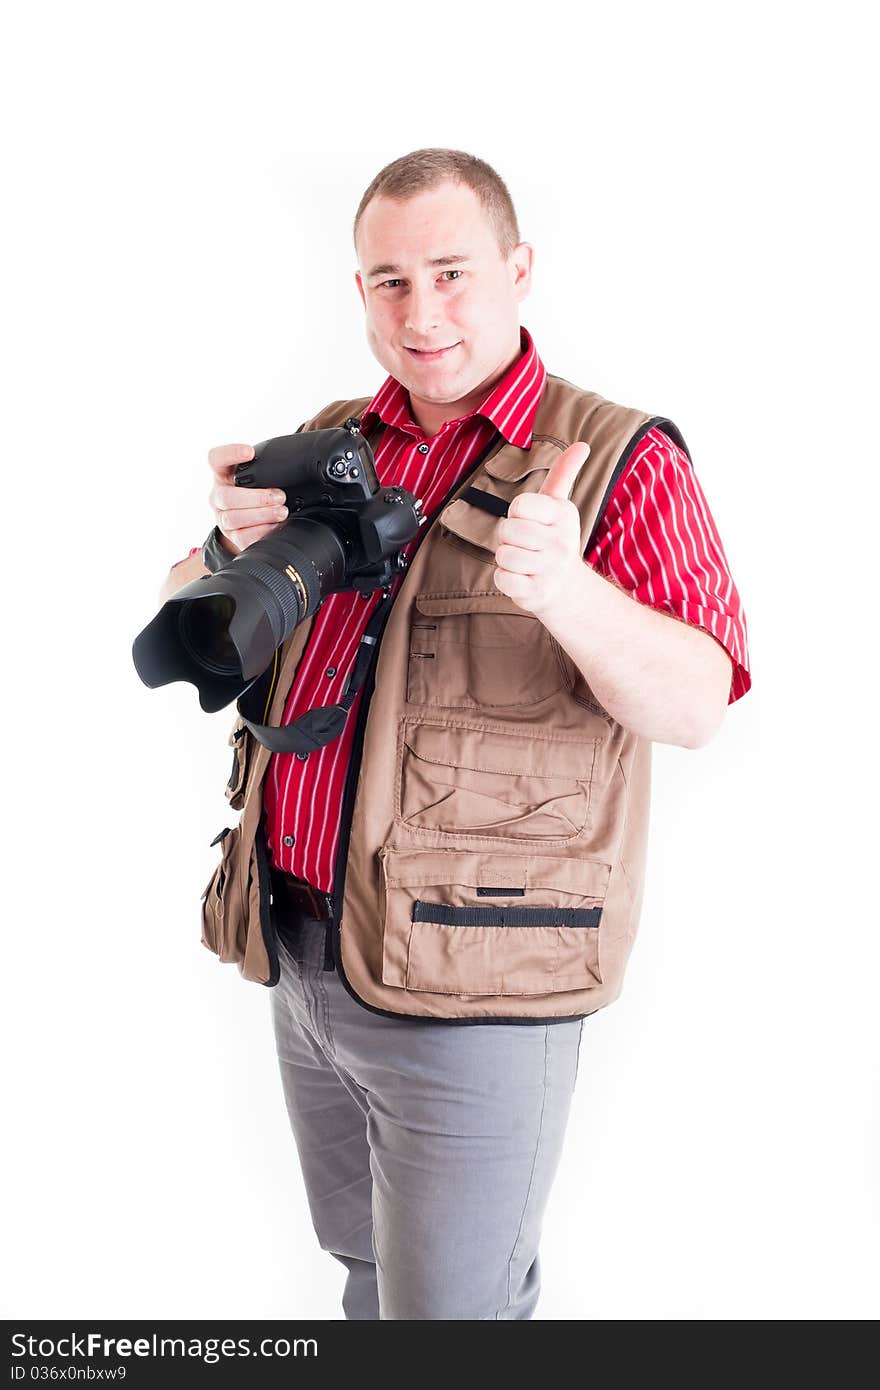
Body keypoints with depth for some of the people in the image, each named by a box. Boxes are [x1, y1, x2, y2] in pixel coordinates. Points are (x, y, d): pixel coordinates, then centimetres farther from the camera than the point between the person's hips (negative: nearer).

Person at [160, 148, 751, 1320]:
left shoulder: (618, 461, -9)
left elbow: (695, 706, -19)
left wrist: (566, 589, -38)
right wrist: (238, 548, -13)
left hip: (473, 995, -5)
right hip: (301, 957, 6)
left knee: (451, 1303, 11)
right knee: (366, 1260, 26)